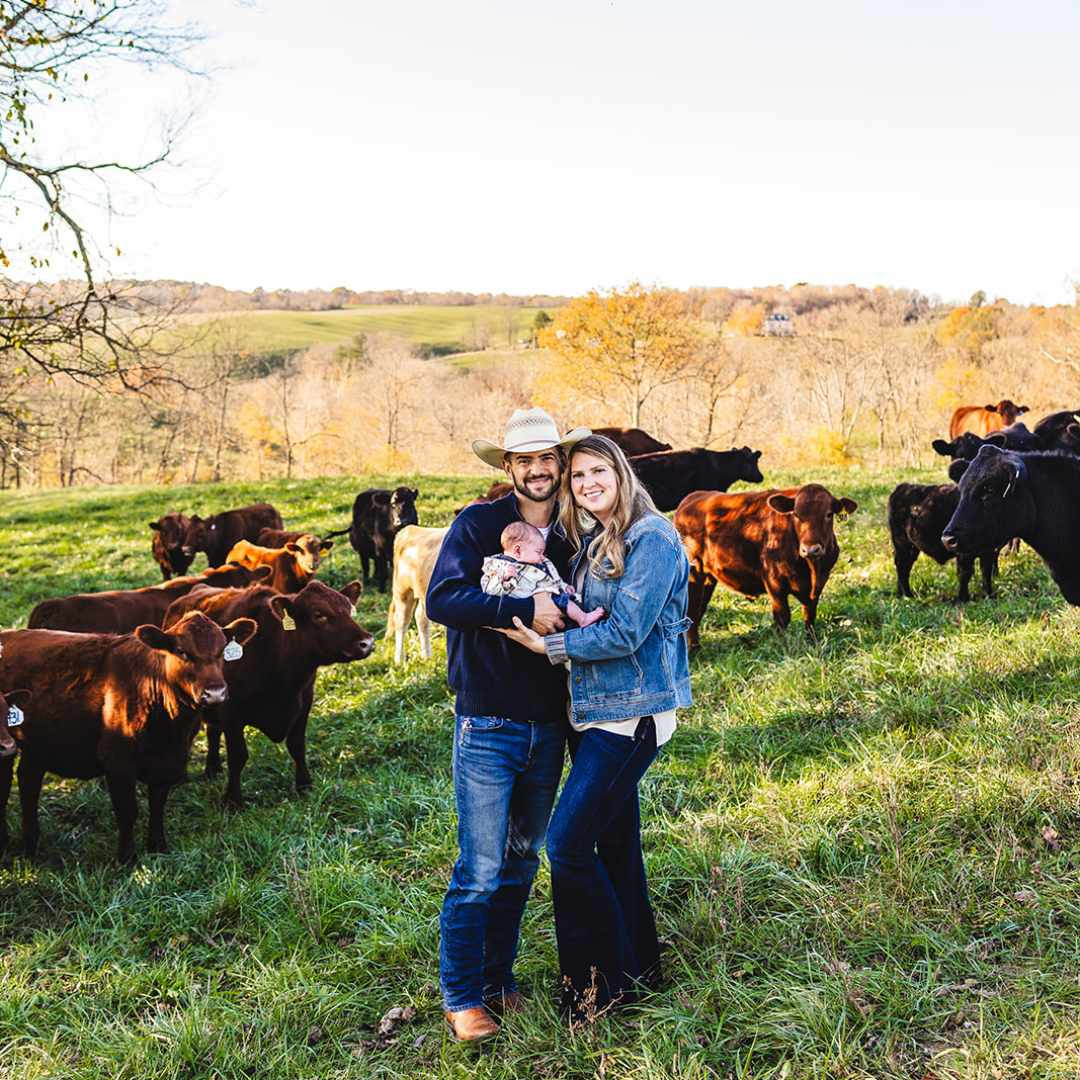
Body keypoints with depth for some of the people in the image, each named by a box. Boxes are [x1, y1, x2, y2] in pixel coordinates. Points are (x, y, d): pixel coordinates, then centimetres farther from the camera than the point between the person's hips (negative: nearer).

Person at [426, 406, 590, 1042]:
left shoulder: (576, 537, 8)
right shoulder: (477, 525, -6)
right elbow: (442, 598, -20)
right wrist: (526, 609, -25)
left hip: (548, 727, 5)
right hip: (488, 726, -5)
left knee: (522, 862, 15)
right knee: (481, 869, -2)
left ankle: (500, 978, 30)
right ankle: (463, 996, 13)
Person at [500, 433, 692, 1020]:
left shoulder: (652, 537, -12)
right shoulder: (590, 542, 14)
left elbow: (625, 633, -18)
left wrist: (549, 646, -14)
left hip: (632, 712, -8)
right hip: (594, 709, 8)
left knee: (568, 844, -10)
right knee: (615, 839, 15)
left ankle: (606, 980, 6)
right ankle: (638, 965, 29)